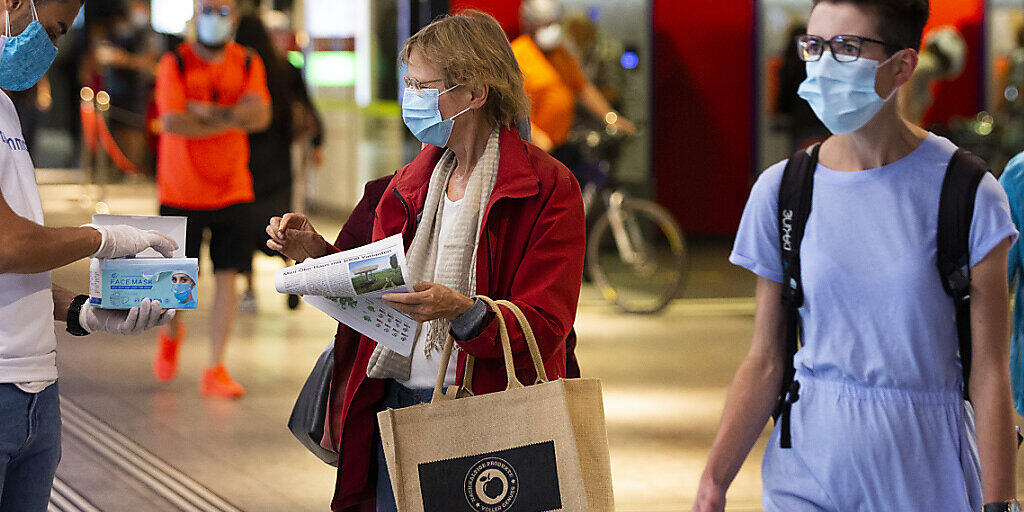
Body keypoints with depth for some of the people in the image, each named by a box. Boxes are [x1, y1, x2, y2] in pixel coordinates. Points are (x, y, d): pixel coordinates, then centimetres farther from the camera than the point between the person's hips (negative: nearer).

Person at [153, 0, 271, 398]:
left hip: (232, 192, 2)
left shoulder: (248, 64, 3)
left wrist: (206, 112, -20)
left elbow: (260, 116, -13)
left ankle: (216, 370, 3)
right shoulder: (175, 64, -6)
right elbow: (173, 122, -20)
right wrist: (233, 119, -16)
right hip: (181, 191, -2)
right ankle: (172, 334, 37)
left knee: (226, 277, -3)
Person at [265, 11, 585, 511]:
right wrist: (317, 253, 2)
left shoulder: (548, 188, -8)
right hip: (395, 406, 5)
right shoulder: (409, 185, 12)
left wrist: (463, 311, -31)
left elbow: (545, 329, -15)